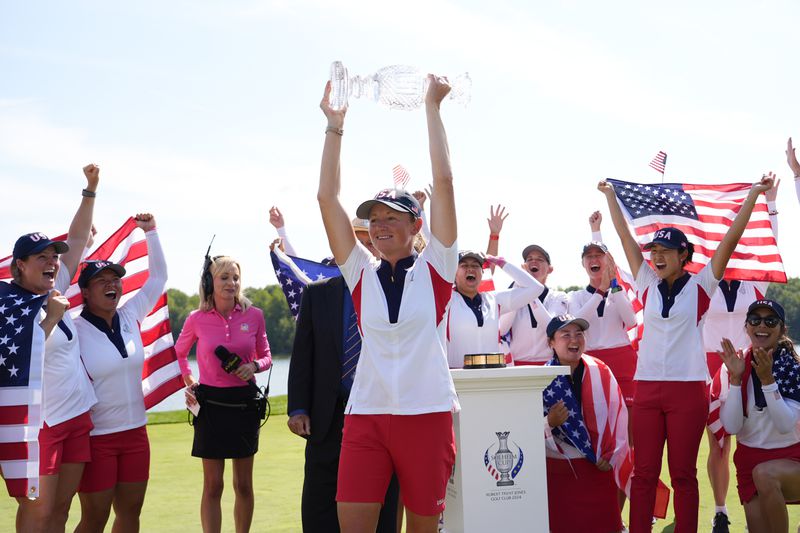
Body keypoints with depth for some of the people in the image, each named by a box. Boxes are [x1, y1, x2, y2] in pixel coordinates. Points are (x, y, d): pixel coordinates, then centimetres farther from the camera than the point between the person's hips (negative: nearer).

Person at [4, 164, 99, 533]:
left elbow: (77, 239, 14)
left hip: (77, 417, 7)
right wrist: (53, 316, -19)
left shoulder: (54, 290, 9)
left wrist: (91, 190, 10)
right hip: (39, 422, -7)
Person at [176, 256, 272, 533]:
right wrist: (188, 380, 0)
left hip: (245, 403, 1)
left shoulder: (254, 315, -2)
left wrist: (254, 366, -12)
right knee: (212, 485, 1)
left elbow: (266, 356, 10)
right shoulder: (197, 319, -3)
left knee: (244, 484, 9)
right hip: (211, 403, -1)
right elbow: (179, 352, 15)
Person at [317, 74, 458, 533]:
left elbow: (444, 183, -2)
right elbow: (327, 197, 6)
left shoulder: (435, 268, 3)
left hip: (427, 413, -2)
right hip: (366, 413, 2)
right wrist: (335, 126, 7)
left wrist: (432, 107, 1)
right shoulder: (362, 274, 9)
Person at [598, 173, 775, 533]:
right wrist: (610, 196, 16)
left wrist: (754, 195, -9)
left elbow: (730, 239, -5)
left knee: (683, 474, 4)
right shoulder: (648, 285, 9)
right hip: (647, 387, 3)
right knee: (644, 473, 4)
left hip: (688, 389, -3)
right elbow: (626, 236, 12)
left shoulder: (699, 286, 1)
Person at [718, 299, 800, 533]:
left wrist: (767, 380, -27)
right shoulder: (737, 365, -3)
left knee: (764, 474, -35)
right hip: (749, 460, 3)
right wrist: (736, 378, -20)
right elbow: (731, 426, -12)